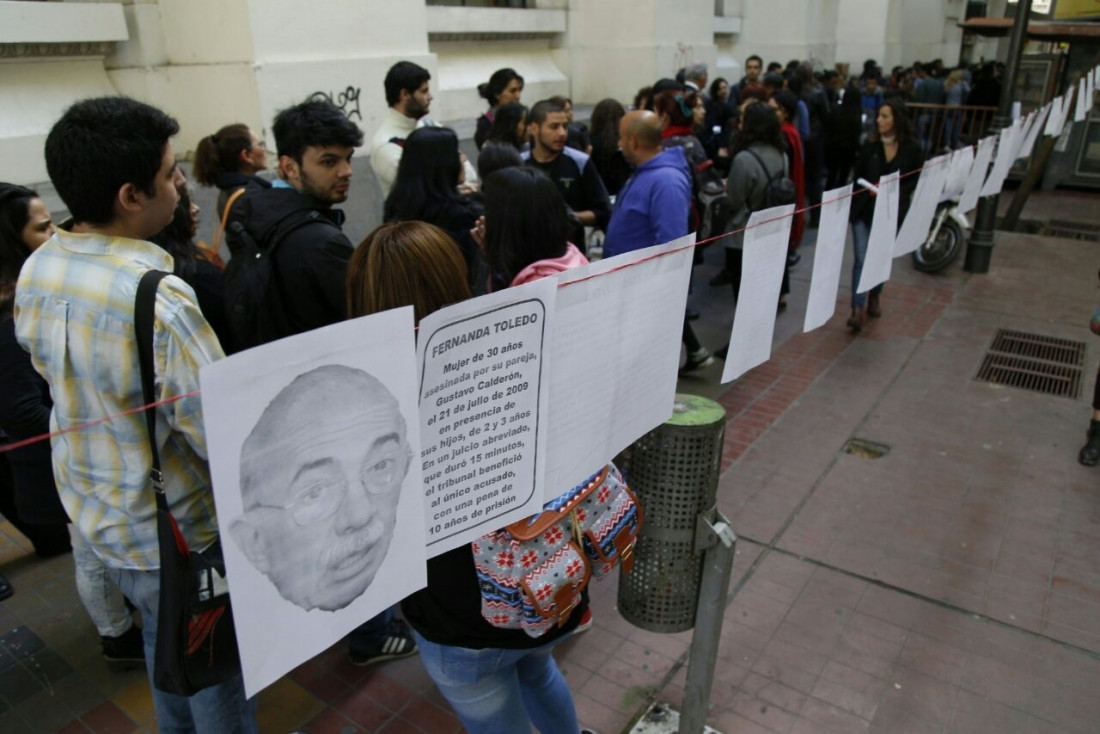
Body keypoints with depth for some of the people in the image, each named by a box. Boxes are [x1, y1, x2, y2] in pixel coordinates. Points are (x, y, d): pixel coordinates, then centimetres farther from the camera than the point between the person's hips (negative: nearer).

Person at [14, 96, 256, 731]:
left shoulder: (36, 269, -5)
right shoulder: (159, 302, -33)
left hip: (95, 512, 8)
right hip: (176, 538, -8)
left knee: (167, 646, 31)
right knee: (220, 678, 16)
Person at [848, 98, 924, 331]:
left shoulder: (913, 149, -5)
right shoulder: (870, 145, -1)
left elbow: (917, 181, -1)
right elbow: (857, 175, 5)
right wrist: (869, 189, -10)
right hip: (864, 210, 0)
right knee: (861, 259, -8)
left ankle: (873, 298, 37)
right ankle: (858, 310, -8)